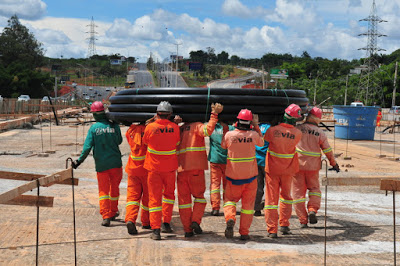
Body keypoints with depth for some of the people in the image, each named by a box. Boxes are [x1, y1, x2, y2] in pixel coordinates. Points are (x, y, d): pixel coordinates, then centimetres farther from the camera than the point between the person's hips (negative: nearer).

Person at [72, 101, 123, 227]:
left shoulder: (93, 128, -7)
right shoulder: (114, 126, -2)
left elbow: (87, 147, -10)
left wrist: (79, 161, -1)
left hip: (101, 164, -1)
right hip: (115, 163, 1)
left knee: (103, 190, 5)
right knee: (114, 188, 18)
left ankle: (106, 216, -5)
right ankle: (113, 212, 31)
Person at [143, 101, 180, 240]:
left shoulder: (150, 127, -11)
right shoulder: (175, 127, -8)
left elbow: (145, 142, 6)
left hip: (154, 167, -1)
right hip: (170, 167, 1)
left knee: (154, 198, 4)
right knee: (169, 194, 23)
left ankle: (156, 230, -1)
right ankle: (166, 222, 23)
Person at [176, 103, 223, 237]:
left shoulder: (179, 129, 18)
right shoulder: (197, 126, 1)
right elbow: (208, 130, -19)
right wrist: (214, 114, -16)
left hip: (181, 168, 4)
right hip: (196, 167, -4)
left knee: (184, 198, 8)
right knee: (199, 195, 13)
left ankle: (187, 229, 8)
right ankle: (196, 221, -4)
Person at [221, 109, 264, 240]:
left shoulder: (229, 135, -10)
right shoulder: (253, 135, -9)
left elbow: (223, 146, 11)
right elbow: (261, 142, 14)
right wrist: (256, 126, 15)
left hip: (233, 175, 0)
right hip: (250, 175, 0)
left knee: (230, 199, 16)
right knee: (248, 204, 11)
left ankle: (230, 219, -13)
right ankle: (244, 233, 12)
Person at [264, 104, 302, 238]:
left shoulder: (273, 130, -18)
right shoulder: (297, 134, -14)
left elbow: (265, 138, 2)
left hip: (272, 169, -2)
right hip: (288, 170, 2)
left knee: (271, 198, 5)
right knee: (286, 196, 23)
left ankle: (272, 230, 3)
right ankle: (284, 225, 21)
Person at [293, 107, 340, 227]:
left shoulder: (298, 128, -6)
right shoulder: (321, 133, -2)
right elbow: (328, 151, 3)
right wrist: (334, 164, 15)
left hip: (298, 164, -1)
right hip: (313, 167, 1)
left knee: (298, 192, 5)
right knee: (314, 188, 20)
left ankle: (303, 220, 4)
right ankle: (312, 210, -3)